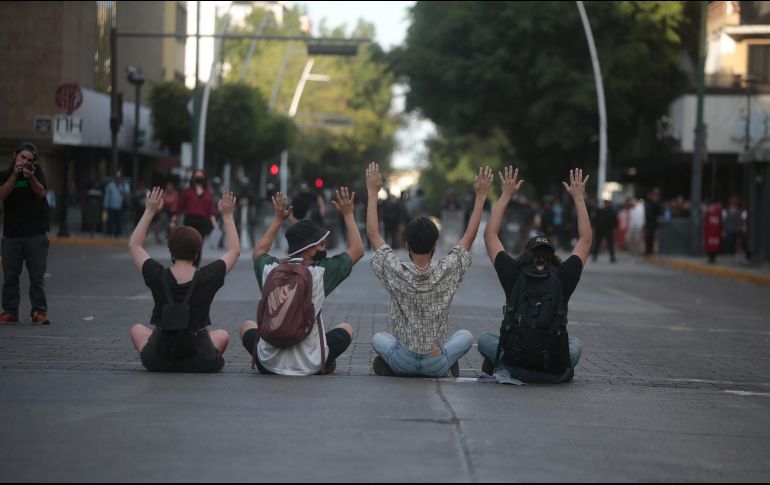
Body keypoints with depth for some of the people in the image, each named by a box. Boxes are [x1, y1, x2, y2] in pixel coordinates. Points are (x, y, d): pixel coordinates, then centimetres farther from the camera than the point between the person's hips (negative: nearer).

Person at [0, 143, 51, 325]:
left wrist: (31, 177, -21)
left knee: (37, 276, -3)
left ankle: (39, 311, 0)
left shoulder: (36, 171, 6)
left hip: (36, 234, -1)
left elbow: (41, 193, -5)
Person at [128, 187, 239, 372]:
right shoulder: (208, 277, -13)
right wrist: (227, 215, 11)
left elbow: (134, 245, 6)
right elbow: (234, 251, 6)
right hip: (200, 362, 1)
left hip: (158, 362, -1)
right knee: (223, 335, 34)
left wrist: (150, 211, 9)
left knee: (137, 329, 33)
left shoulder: (158, 276, -12)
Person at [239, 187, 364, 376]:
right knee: (347, 328, 26)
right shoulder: (321, 272, -15)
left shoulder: (269, 269, -8)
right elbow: (357, 250, 3)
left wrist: (278, 219, 26)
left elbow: (258, 251, 20)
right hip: (310, 365, -1)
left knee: (247, 325, 32)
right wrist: (348, 214, 12)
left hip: (269, 364, 2)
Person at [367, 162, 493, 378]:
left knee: (378, 338, 33)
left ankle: (388, 364, 7)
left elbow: (373, 233, -3)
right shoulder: (446, 272, -15)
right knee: (466, 336, 29)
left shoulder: (396, 273, -15)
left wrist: (372, 192, 2)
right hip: (436, 366, 0)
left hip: (402, 362, 0)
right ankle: (448, 365, 7)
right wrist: (480, 196, 4)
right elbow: (470, 236, -3)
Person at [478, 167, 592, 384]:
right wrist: (579, 198, 22)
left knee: (484, 339, 31)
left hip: (517, 367, 0)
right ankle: (563, 369, 12)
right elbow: (586, 240, 15)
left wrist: (506, 195, 18)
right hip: (555, 372, 0)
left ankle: (501, 367, 9)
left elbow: (490, 235, 13)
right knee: (576, 344, 36)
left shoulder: (514, 274, 0)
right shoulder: (563, 276, 0)